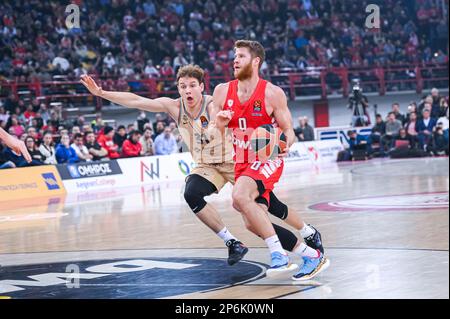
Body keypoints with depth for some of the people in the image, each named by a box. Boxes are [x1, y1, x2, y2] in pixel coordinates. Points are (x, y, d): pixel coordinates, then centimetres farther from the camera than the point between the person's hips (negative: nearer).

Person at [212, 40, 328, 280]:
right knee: (254, 224, 1)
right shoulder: (222, 92, 2)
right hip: (242, 162, 6)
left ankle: (278, 254, -28)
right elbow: (212, 132, 8)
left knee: (240, 196, -33)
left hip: (267, 160, -6)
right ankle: (311, 255, 15)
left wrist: (286, 145, -28)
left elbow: (288, 129, -5)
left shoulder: (272, 94, -10)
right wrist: (219, 124, -15)